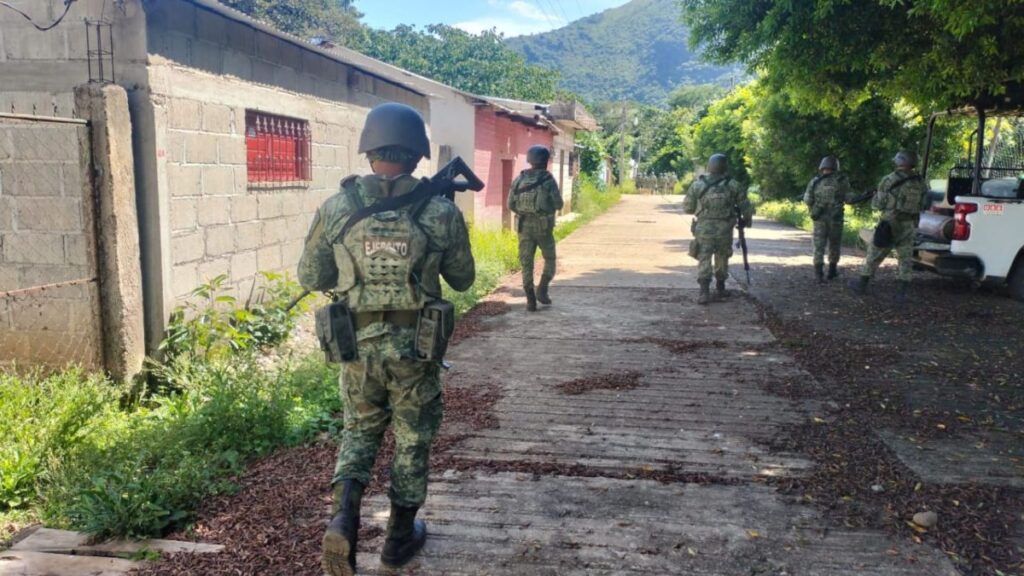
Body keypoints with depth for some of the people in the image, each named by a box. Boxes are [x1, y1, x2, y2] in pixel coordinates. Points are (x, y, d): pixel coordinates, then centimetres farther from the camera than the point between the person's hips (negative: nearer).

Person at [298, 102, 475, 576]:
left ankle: (344, 519, 1)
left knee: (360, 432, 21)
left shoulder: (335, 208, -6)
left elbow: (310, 278, 2)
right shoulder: (441, 211, -8)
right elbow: (463, 279, 5)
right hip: (414, 344, -1)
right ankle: (400, 536, 29)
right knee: (412, 439, 17)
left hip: (359, 342, 1)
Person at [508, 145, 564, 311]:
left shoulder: (519, 179, 4)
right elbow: (558, 204, -3)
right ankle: (542, 290, 2)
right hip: (543, 225, -3)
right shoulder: (548, 179, -6)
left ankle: (530, 300, 2)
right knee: (549, 259, 16)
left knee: (526, 263, 6)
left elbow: (511, 205, 5)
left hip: (524, 225, 3)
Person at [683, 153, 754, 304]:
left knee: (704, 260, 2)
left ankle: (704, 292, -11)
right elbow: (745, 206, 3)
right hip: (724, 230, 1)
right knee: (722, 260, 18)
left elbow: (687, 208, 1)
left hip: (703, 229, -1)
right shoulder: (733, 185, -2)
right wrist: (748, 220, 23)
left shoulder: (697, 185, -3)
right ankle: (720, 289, 29)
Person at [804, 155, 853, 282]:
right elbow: (849, 198, 0)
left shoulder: (814, 181, 0)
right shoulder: (841, 180, -1)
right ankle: (832, 270, 23)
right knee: (834, 244, 14)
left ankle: (818, 271, -9)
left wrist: (811, 210, 17)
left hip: (819, 218, 0)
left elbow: (807, 200, -1)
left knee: (819, 245, 3)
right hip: (835, 217, 0)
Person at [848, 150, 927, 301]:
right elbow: (921, 206, 9)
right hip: (908, 226, 3)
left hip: (889, 224, -3)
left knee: (874, 256, 9)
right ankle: (901, 292, 5)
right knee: (905, 260, 8)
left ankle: (862, 284, 18)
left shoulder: (889, 180, -10)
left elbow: (878, 204, -5)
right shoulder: (920, 183, 3)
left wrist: (875, 196, 16)